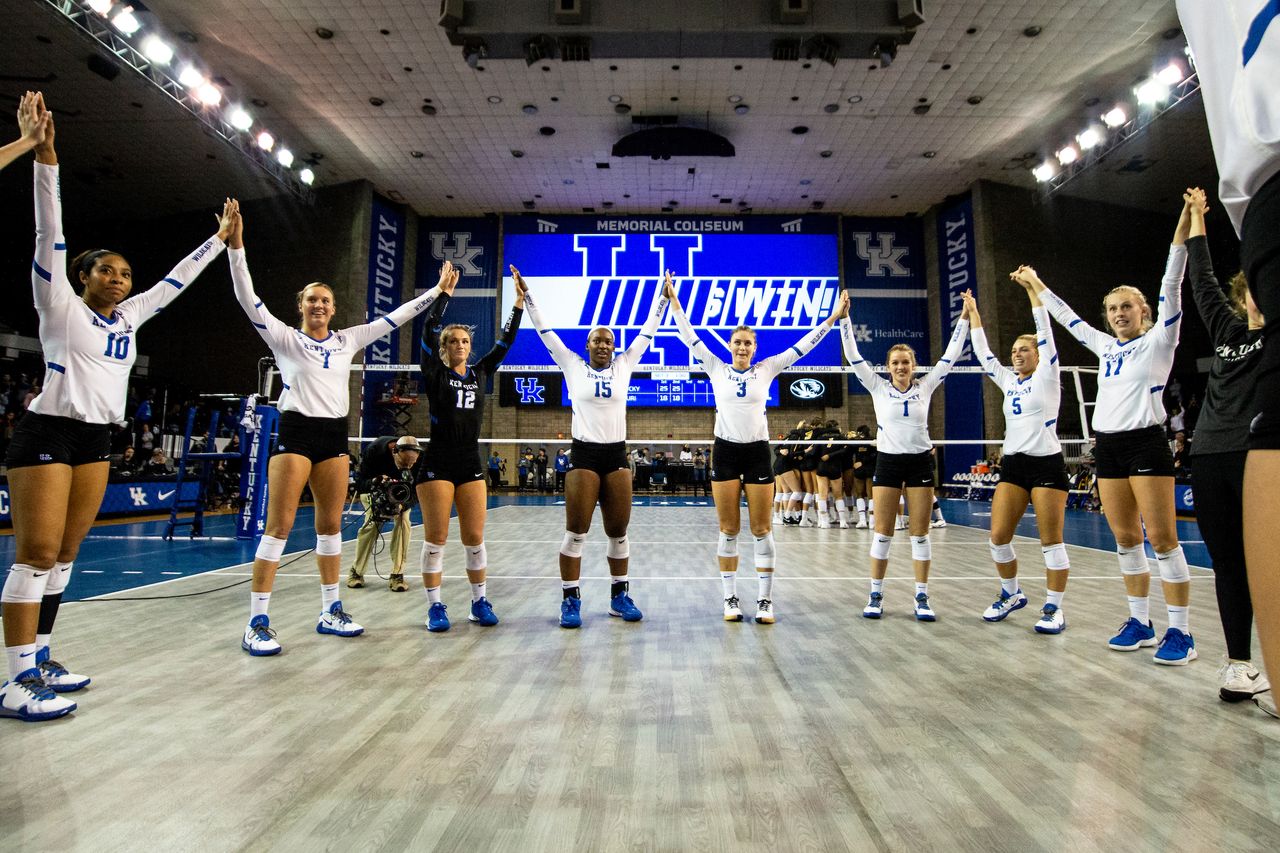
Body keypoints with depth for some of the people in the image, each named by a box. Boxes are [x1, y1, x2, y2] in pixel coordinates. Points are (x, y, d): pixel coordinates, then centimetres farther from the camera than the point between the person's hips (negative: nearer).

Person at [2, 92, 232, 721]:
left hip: (96, 441, 6)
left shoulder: (129, 315, 13)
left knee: (65, 553, 9)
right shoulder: (61, 307, -2)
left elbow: (175, 281, 19)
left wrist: (220, 239, 23)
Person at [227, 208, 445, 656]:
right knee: (279, 525, -7)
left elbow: (393, 318, 13)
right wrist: (236, 246, -20)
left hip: (335, 437, 4)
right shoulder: (285, 339, 2)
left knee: (331, 525, 9)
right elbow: (248, 299, -10)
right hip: (295, 433, -4)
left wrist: (437, 289, 13)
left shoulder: (347, 340, 12)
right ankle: (257, 624, -1)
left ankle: (331, 612, 19)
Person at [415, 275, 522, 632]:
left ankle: (479, 602, 18)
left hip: (471, 463, 3)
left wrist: (518, 304, 11)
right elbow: (429, 330, -8)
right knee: (435, 538, 1)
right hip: (437, 463, -3)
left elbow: (504, 343, 13)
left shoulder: (479, 374, 12)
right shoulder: (435, 374, 1)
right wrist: (444, 293, -7)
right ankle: (435, 606, 11)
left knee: (474, 539, 5)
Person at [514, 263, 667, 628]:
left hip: (616, 456, 2)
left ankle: (619, 596, 21)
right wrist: (525, 294, 2)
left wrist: (662, 297, 16)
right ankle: (570, 601, 9)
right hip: (583, 456, -2)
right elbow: (544, 330, 5)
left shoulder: (624, 365, 9)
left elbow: (647, 331, 15)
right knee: (575, 532, -1)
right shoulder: (573, 366, 5)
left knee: (619, 533, 8)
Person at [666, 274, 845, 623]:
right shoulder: (717, 369, 6)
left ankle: (765, 600, 9)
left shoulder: (766, 370, 7)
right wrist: (674, 302, 5)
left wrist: (833, 317, 5)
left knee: (761, 530, 1)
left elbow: (801, 347, 7)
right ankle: (730, 599, 13)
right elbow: (690, 338, 6)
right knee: (728, 530, 3)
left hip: (757, 453, 0)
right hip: (725, 452, 0)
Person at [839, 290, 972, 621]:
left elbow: (949, 357, 6)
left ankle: (922, 598, 11)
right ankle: (876, 596, 9)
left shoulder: (925, 387, 6)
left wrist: (964, 318, 4)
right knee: (882, 532, 0)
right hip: (887, 461, -1)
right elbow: (853, 356, -2)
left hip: (920, 462, 1)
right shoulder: (878, 387, 2)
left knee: (920, 533, 3)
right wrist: (844, 319, -7)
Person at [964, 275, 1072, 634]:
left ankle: (1054, 607, 8)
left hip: (1047, 463, -5)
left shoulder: (1047, 376, 0)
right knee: (998, 537, 1)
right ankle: (1011, 595, 20)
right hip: (1013, 464, 6)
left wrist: (1032, 287, -11)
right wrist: (973, 312, 21)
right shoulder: (1009, 381, 14)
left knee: (1051, 541, -2)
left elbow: (1045, 332, -8)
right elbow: (983, 353, 19)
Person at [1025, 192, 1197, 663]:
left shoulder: (1158, 340, 2)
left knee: (1161, 538, -7)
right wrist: (1037, 285, 31)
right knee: (1125, 539, 7)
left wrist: (1183, 224, -16)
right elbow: (1068, 318, 26)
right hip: (1107, 445, 6)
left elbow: (1171, 287, -8)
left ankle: (1180, 631, 0)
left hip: (1146, 443, -6)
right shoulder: (1105, 346, 17)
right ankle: (1140, 623, 15)